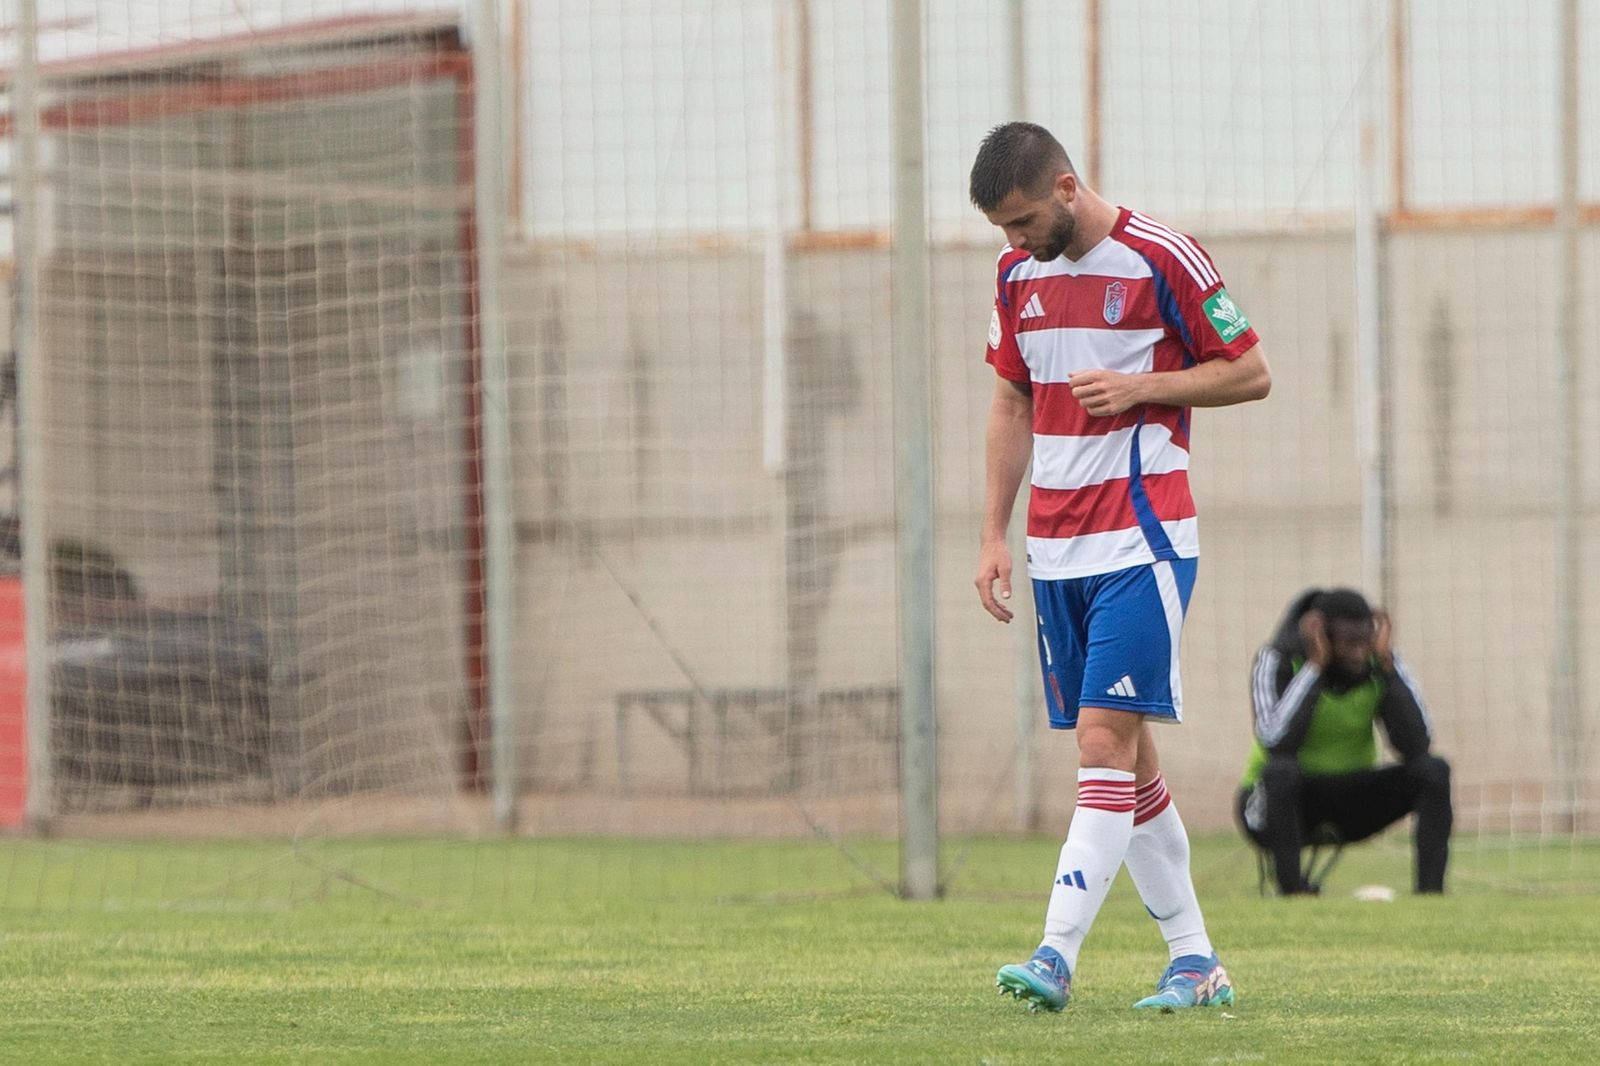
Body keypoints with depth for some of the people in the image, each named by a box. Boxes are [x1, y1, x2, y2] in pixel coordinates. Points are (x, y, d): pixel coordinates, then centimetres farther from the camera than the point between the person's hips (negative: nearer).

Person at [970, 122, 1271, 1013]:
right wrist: (994, 534, 11)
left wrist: (1140, 386, -16)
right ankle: (1195, 962, 14)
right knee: (1127, 757, 7)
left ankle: (1058, 955, -21)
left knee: (1107, 739, -14)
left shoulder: (1162, 260, -9)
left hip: (1144, 544, -7)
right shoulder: (1018, 273, 9)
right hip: (1058, 549, 7)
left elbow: (1252, 374, -4)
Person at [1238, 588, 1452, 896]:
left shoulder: (1379, 665, -8)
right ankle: (1292, 890, -38)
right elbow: (1276, 744, -34)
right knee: (1281, 771, -38)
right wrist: (1315, 666, -30)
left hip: (1352, 800, 4)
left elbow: (1416, 746, -20)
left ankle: (1430, 891, -26)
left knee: (1433, 770, -19)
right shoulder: (1277, 661, -17)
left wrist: (1386, 664, -23)